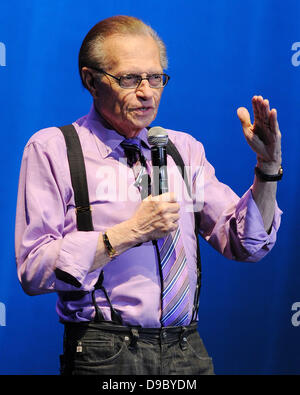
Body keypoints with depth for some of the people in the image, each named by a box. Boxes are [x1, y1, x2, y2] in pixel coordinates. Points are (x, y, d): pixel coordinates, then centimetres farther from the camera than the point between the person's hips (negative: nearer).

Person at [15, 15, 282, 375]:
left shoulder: (184, 149, 13)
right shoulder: (52, 149, -1)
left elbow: (247, 245, 10)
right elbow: (33, 271, -11)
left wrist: (268, 167, -5)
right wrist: (130, 232, -15)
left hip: (187, 352, 5)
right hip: (105, 356, -4)